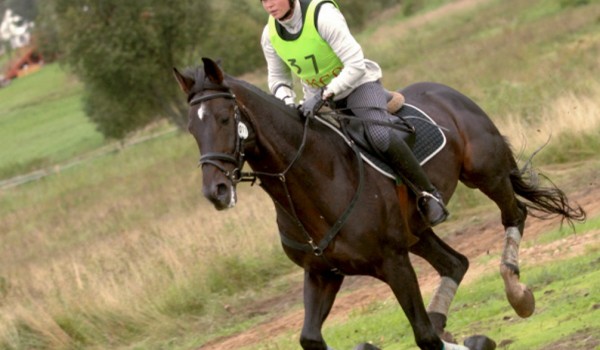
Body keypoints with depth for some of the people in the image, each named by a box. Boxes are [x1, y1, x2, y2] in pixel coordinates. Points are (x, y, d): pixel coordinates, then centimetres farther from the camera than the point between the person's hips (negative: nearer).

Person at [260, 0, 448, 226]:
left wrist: (324, 94, -38)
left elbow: (356, 65, -30)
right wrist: (286, 101, -18)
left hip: (359, 83, -7)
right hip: (318, 96, 7)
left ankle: (428, 193, -17)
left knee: (380, 136, -31)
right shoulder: (270, 36, -8)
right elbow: (277, 79, 5)